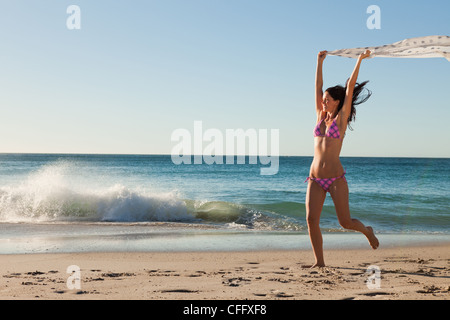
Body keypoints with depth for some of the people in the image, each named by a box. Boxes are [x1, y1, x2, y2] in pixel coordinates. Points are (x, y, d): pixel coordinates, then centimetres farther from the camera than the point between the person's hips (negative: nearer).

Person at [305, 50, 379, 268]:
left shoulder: (342, 118, 1)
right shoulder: (321, 117, 12)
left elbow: (350, 87, -3)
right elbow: (318, 87, 15)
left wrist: (360, 60, -2)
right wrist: (320, 62, 16)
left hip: (336, 178, -4)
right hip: (315, 178, 4)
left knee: (345, 222, 0)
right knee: (311, 219, -9)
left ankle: (367, 231, 33)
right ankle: (319, 261, 2)